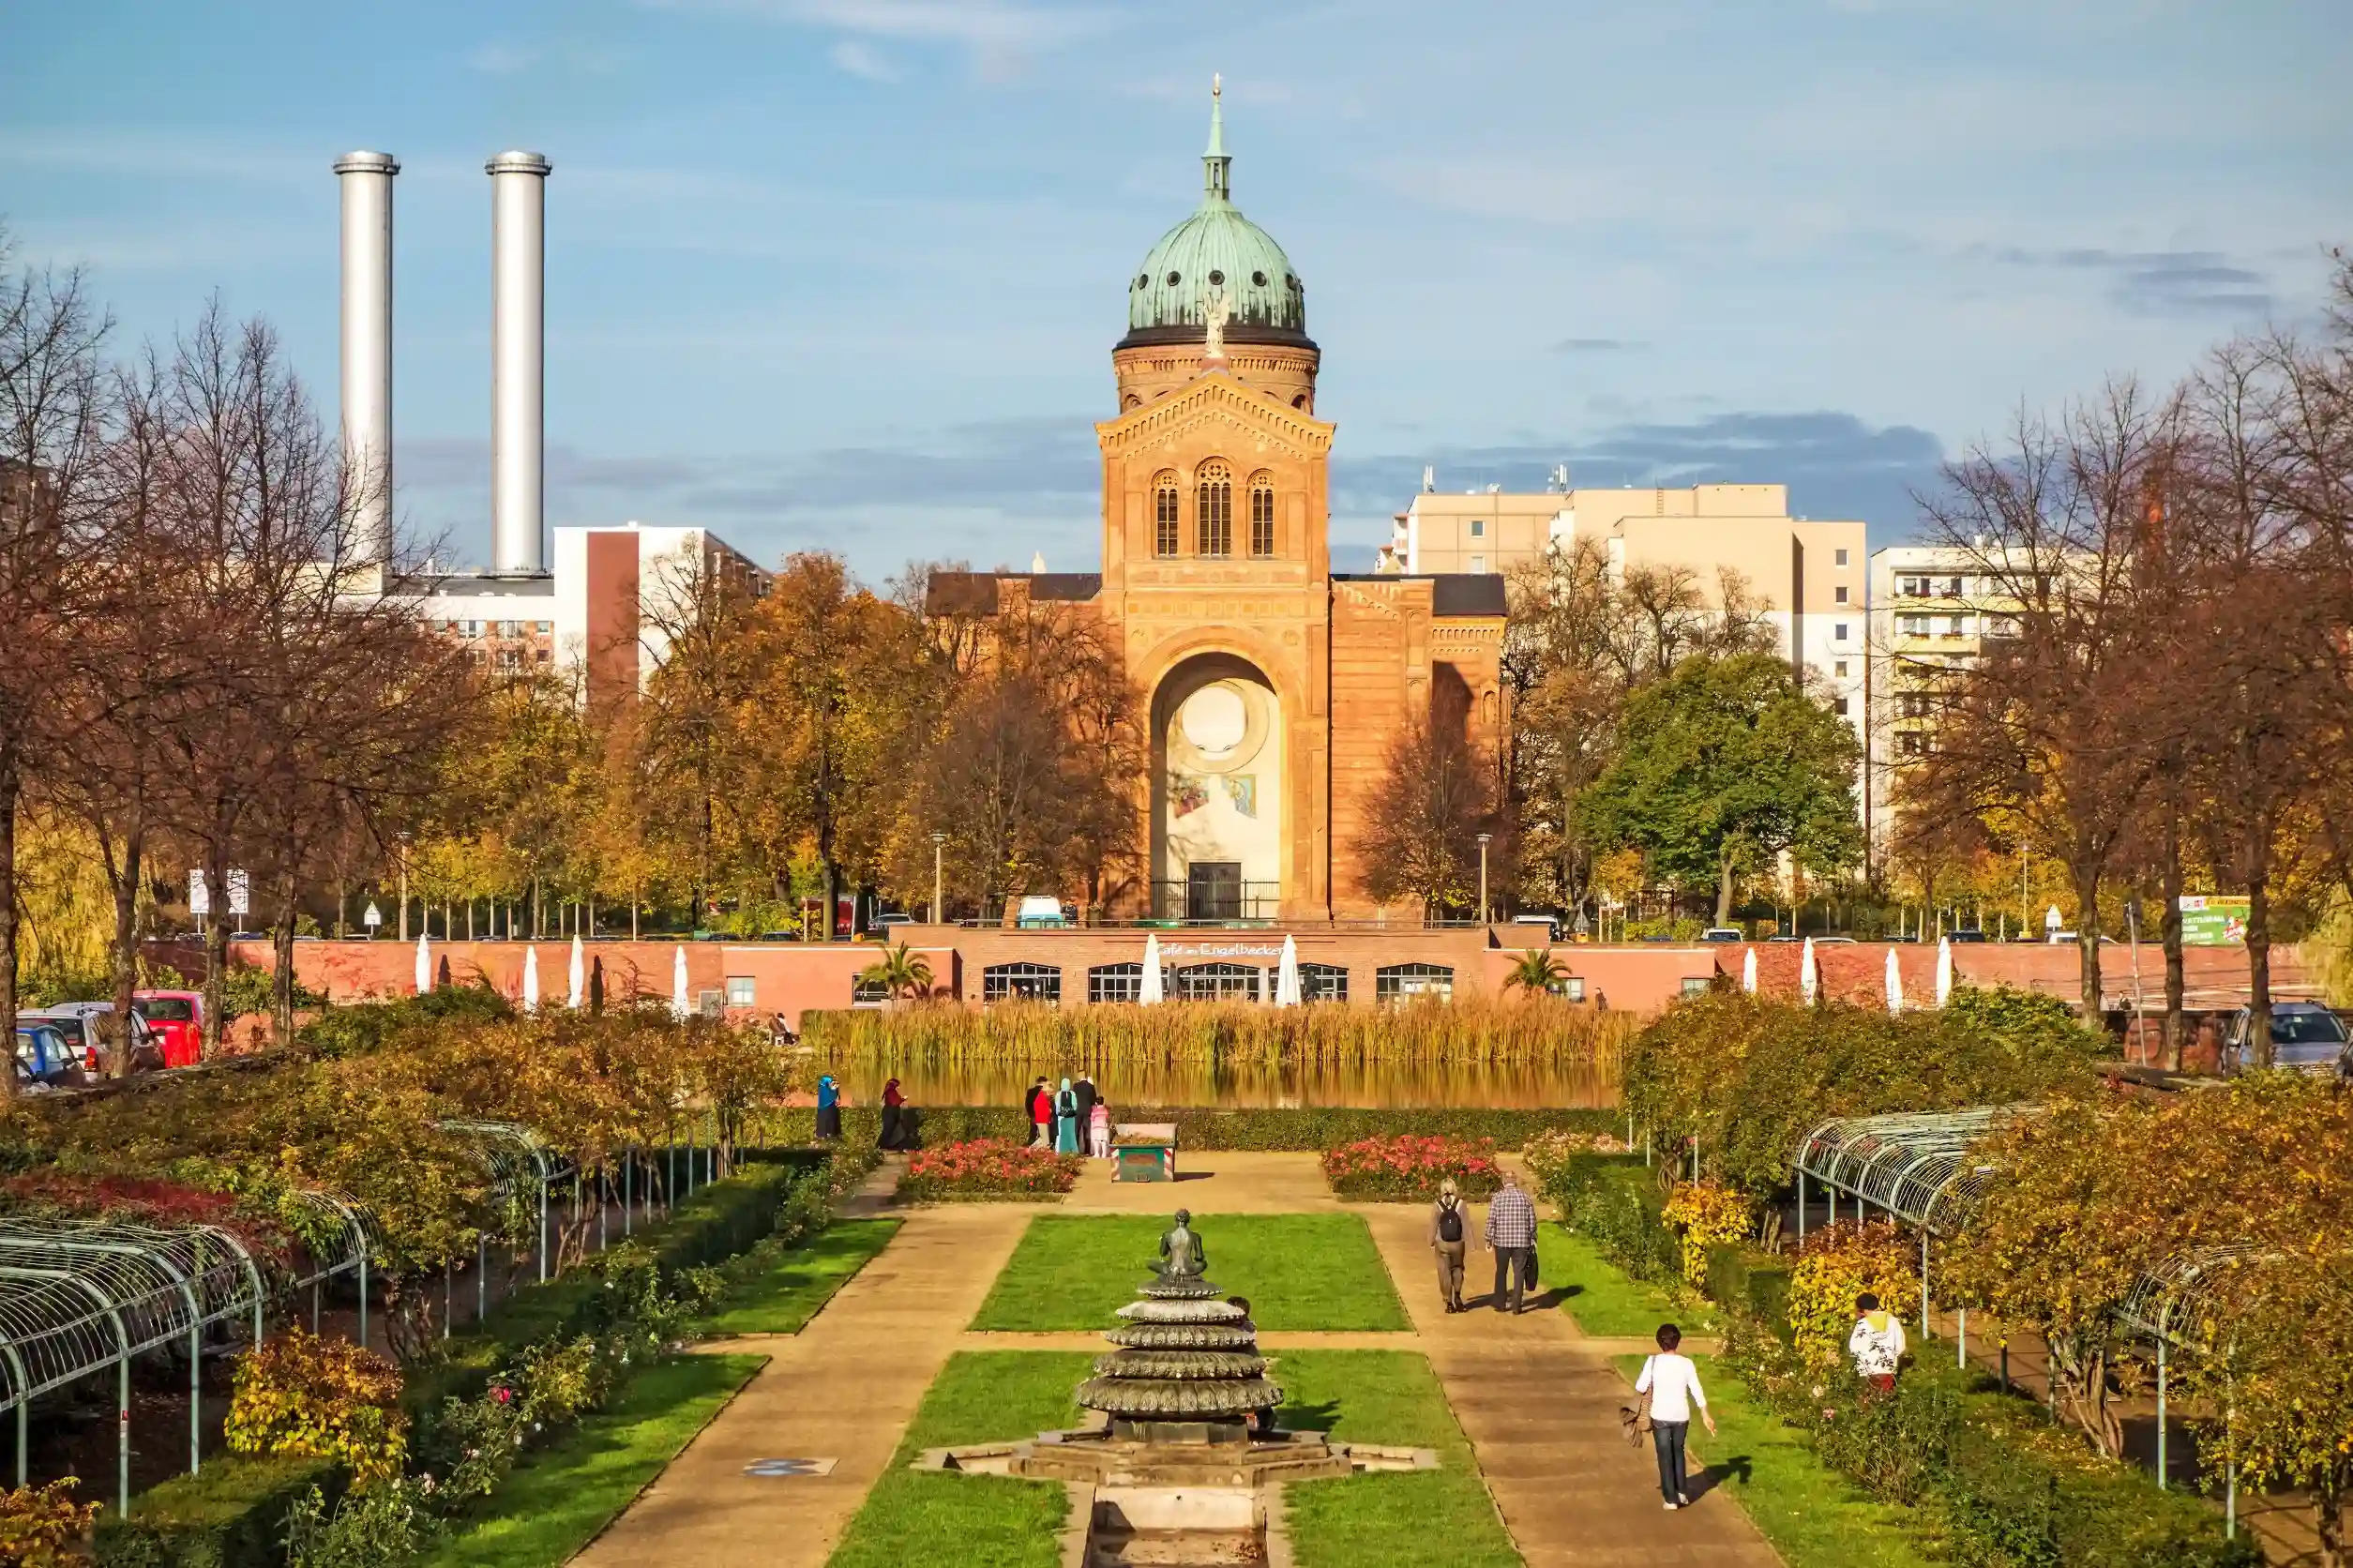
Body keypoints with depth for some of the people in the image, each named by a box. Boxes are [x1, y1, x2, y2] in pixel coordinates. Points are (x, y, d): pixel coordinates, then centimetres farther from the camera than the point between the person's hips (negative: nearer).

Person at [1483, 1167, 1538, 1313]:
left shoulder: (1497, 1197, -4)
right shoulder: (1525, 1197, 0)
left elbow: (1491, 1220, -6)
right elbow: (1532, 1221, 3)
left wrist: (1488, 1240, 2)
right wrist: (1532, 1240, 13)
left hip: (1502, 1241, 0)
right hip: (1521, 1241, 0)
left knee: (1501, 1272, 12)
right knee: (1519, 1272, 5)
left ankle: (1500, 1303, 17)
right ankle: (1516, 1305, 3)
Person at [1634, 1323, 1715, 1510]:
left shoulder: (1653, 1362, -12)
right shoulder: (1686, 1363, -6)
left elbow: (1640, 1388, -12)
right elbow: (1697, 1391, -4)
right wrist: (1706, 1416, 3)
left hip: (1660, 1416, -2)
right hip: (1681, 1416, 2)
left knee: (1665, 1456, 8)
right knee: (1678, 1452, 23)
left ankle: (1671, 1499, 8)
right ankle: (1681, 1492, 22)